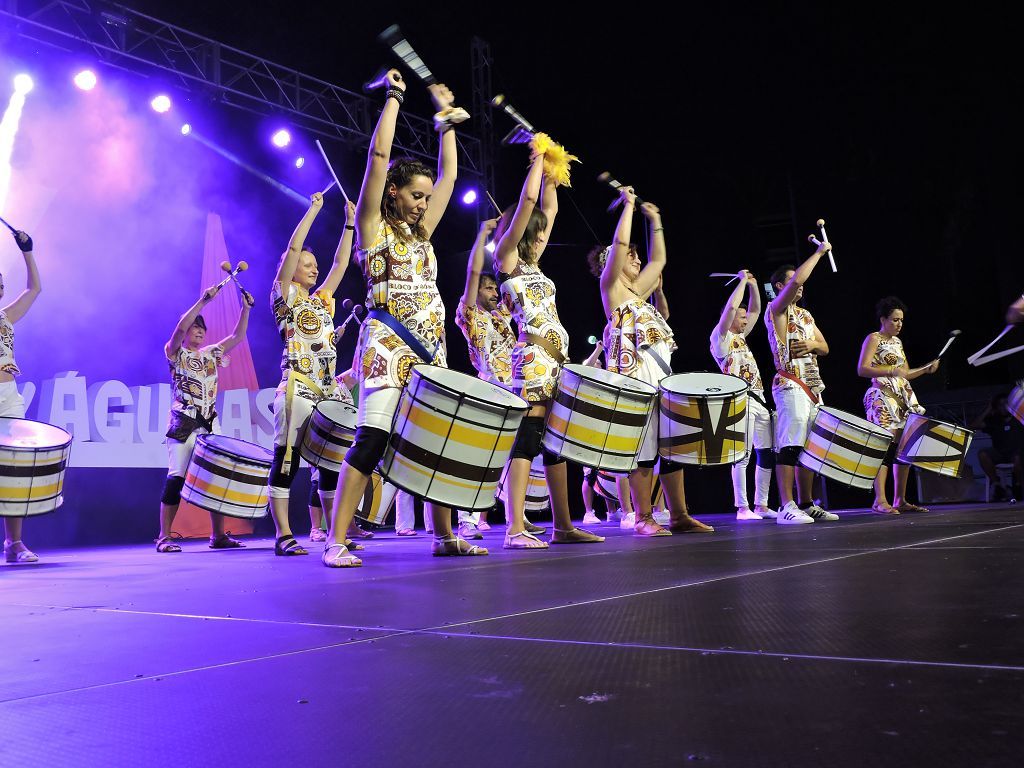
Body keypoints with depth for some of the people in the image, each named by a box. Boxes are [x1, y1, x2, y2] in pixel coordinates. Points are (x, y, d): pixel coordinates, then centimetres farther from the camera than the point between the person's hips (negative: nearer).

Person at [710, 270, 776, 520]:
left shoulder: (740, 337, 23)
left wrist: (753, 285, 19)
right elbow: (731, 307, -12)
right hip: (741, 399, -9)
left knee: (767, 453, 7)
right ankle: (742, 508, -8)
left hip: (759, 400, 9)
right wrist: (743, 281, -1)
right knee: (743, 455, -10)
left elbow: (756, 310, 28)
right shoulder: (721, 337, 0)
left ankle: (761, 505, 12)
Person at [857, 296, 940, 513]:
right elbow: (862, 369, -15)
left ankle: (900, 500, 9)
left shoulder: (898, 342, 21)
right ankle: (880, 501, -20)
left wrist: (926, 369, 9)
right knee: (885, 446, -17)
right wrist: (892, 370, -23)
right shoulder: (873, 339, -2)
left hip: (903, 398, 8)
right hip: (882, 397, -8)